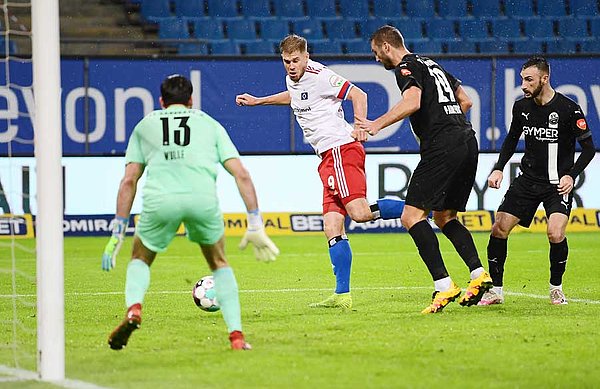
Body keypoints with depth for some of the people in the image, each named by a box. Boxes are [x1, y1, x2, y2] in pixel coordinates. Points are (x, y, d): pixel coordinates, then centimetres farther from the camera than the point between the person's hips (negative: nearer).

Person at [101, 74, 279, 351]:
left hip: (160, 199, 0)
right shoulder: (209, 124, 27)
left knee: (140, 259, 25)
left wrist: (117, 233, 21)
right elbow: (241, 175, 17)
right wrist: (255, 226, 19)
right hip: (203, 198, 0)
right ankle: (236, 335, 12)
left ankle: (133, 309, -5)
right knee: (219, 263, 25)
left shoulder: (145, 125, 27)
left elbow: (129, 180, 20)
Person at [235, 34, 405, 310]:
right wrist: (257, 101, 45)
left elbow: (357, 94, -8)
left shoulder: (319, 75, -8)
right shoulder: (293, 79, 18)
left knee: (359, 213, -25)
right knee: (333, 228, 1)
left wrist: (360, 125, -21)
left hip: (341, 149, -9)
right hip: (328, 157, 9)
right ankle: (342, 296, -2)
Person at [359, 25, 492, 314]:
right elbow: (465, 101, 30)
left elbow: (413, 102, -21)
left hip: (442, 148, -9)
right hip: (467, 143, 9)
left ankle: (444, 286, -19)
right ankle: (479, 274, 4)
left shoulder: (406, 67, -2)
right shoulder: (431, 64, 25)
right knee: (444, 217, 19)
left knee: (412, 216, -9)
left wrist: (378, 124, -17)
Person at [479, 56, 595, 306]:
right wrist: (499, 169, 5)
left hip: (558, 182, -5)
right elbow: (512, 139, 18)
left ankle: (556, 289, -1)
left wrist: (571, 175, -20)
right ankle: (495, 290, 7)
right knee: (499, 229, -6)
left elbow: (588, 148, -8)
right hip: (528, 179, 5)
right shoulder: (521, 107, 1)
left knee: (555, 234, -24)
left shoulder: (569, 109, -13)